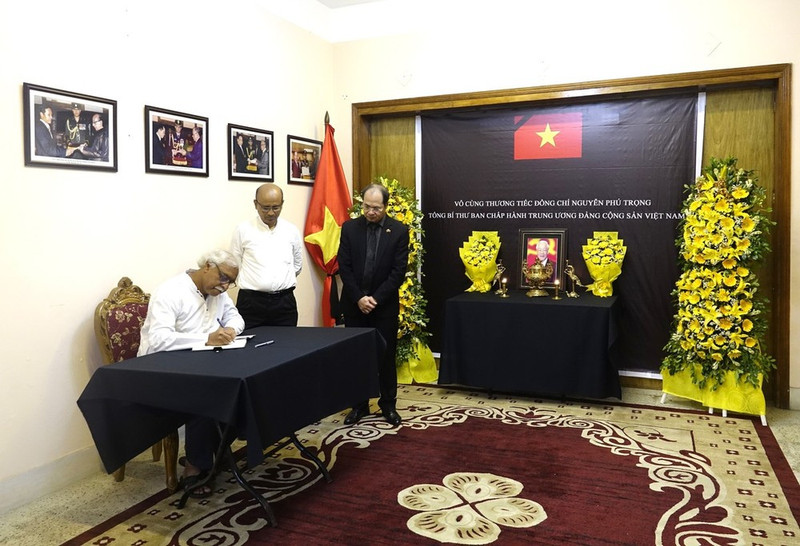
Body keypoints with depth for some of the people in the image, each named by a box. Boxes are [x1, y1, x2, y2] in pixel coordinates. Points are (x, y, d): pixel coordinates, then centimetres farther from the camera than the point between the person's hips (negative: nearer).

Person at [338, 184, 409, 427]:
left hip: (385, 305, -1)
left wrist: (376, 299, -13)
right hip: (354, 304, 1)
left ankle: (388, 404, 22)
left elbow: (399, 271, -8)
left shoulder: (399, 230, -4)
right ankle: (359, 404, 21)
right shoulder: (349, 228, 0)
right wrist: (359, 298, -12)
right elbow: (344, 267, -2)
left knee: (386, 356, 7)